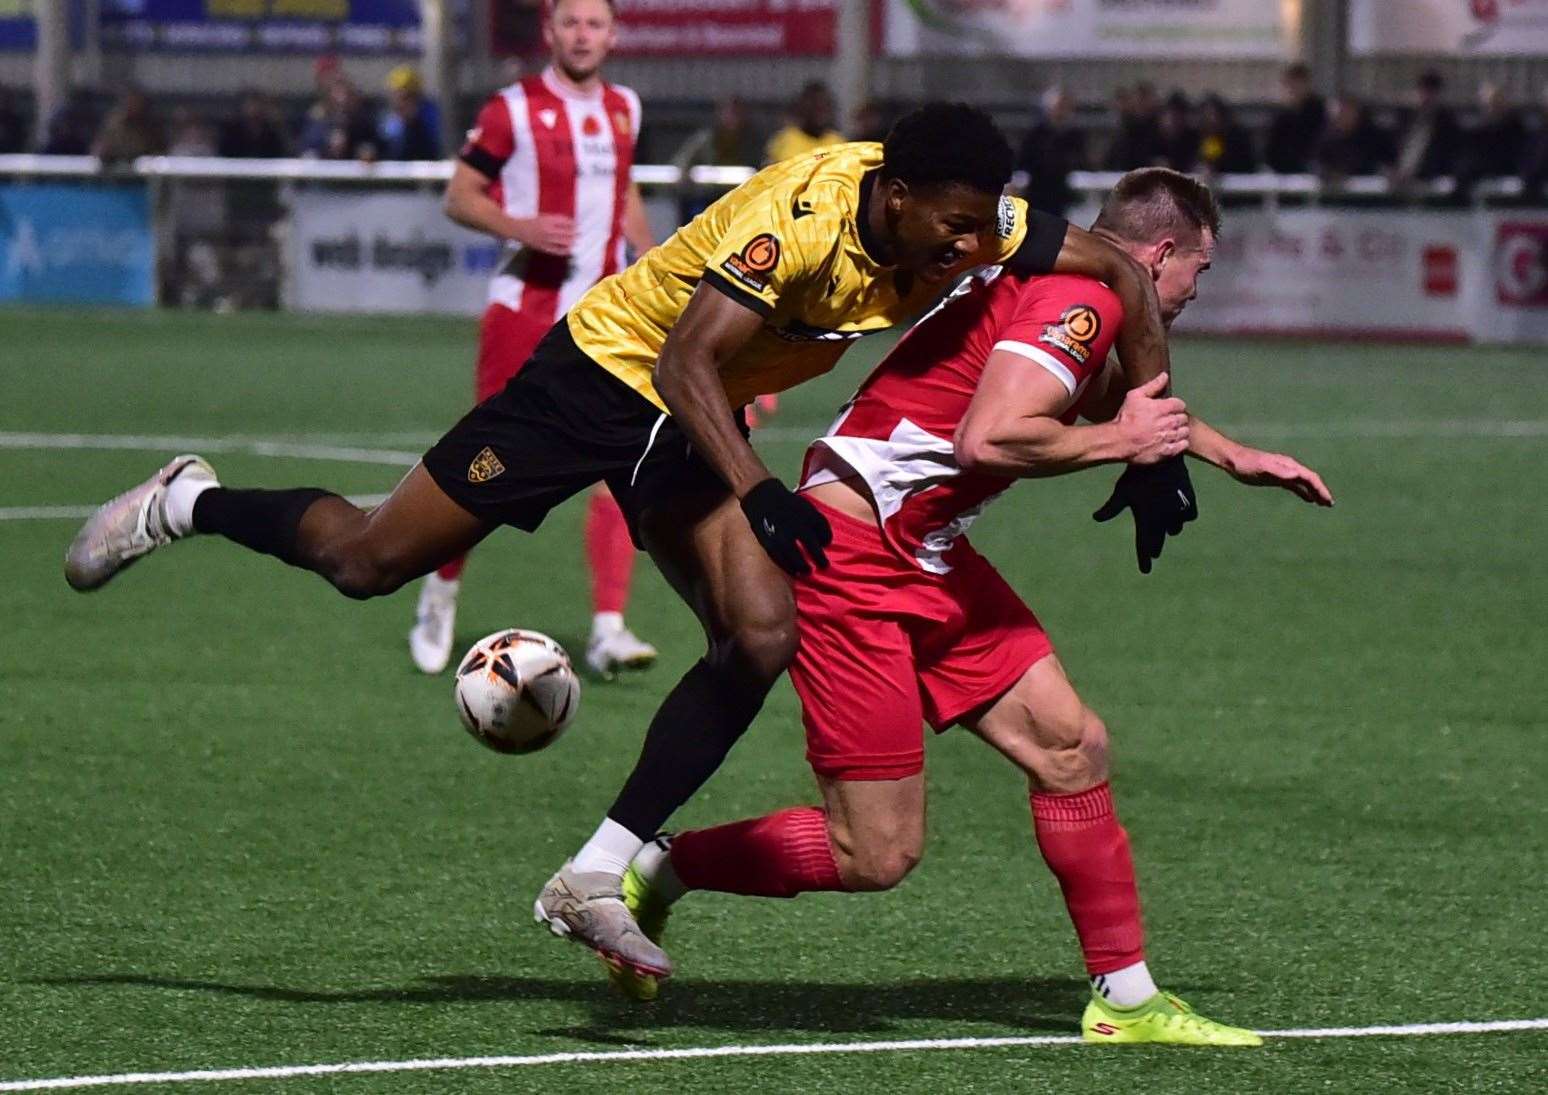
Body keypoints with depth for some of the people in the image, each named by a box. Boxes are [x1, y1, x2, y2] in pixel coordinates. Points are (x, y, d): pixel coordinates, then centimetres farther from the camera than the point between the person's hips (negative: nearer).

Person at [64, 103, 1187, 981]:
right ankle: (186, 504, 29)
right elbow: (686, 360, -36)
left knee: (765, 637, -13)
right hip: (608, 370, -6)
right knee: (368, 561, -1)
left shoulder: (965, 222, -16)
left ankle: (596, 878, -6)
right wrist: (760, 496, -46)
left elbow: (1123, 267, -7)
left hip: (698, 420, 7)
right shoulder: (801, 215, -35)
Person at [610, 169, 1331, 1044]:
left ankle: (1126, 999, 14)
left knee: (1073, 745, 6)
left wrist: (1234, 456, 48)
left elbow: (1121, 394, 41)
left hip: (931, 561, 10)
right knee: (878, 856, -8)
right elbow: (989, 438, -29)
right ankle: (653, 870, 8)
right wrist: (1117, 441, -14)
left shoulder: (1066, 284, 16)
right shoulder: (1082, 298, -15)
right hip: (853, 556, -10)